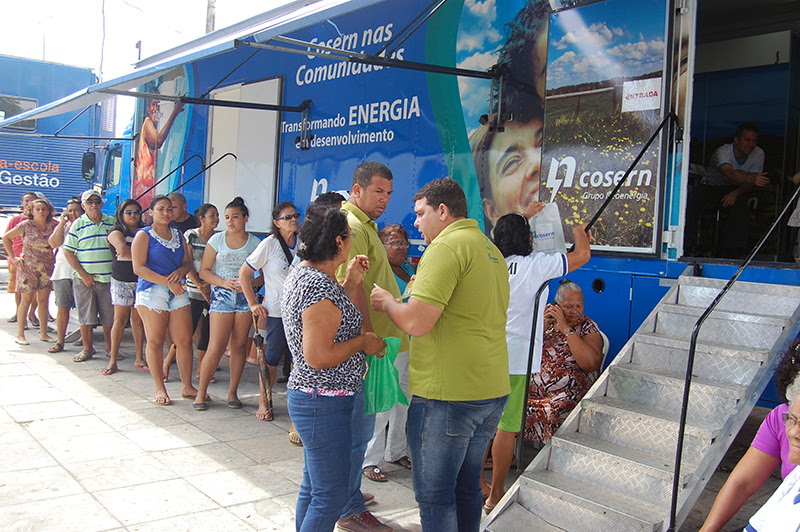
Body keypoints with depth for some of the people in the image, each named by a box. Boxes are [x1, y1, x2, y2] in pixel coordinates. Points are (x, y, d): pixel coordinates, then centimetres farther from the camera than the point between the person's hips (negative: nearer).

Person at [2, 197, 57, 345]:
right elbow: (6, 238, 2)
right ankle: (20, 335, 4)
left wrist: (54, 256, 4)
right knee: (26, 300, -1)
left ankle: (43, 333, 12)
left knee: (44, 300, 5)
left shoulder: (52, 226, 4)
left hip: (47, 267, 3)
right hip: (28, 266, -3)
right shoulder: (26, 225, -5)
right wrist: (13, 257, -2)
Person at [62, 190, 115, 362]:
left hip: (108, 277, 1)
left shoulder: (112, 222, 6)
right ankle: (87, 348, 16)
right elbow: (68, 251, 0)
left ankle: (109, 347, 20)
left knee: (109, 315, 7)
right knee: (85, 315, 4)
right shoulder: (78, 224, 1)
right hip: (84, 278, -1)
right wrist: (83, 274, -8)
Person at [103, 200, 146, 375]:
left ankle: (139, 359, 11)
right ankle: (113, 360, 4)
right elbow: (122, 250, -19)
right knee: (120, 320, -3)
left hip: (141, 280, 3)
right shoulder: (116, 232, -1)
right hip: (121, 281, -3)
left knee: (138, 320, 5)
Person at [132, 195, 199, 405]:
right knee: (156, 341, 0)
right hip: (152, 291, -4)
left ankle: (187, 386, 11)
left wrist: (180, 272, -6)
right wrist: (167, 282, -15)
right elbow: (139, 268, -9)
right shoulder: (143, 235, 1)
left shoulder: (178, 234, 17)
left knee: (185, 340, 0)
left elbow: (188, 262, 18)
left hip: (178, 292, 5)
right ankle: (160, 389, 11)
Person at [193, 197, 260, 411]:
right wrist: (224, 282, -11)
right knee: (216, 348, -7)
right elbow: (204, 271, 5)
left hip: (246, 297, 1)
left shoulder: (255, 243, 6)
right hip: (221, 296, -1)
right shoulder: (217, 240, 5)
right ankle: (201, 392, 7)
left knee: (238, 346, 3)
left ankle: (232, 392, 16)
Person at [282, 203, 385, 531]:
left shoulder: (301, 272, 9)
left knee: (313, 486, 22)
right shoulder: (320, 286, -23)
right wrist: (363, 342, -14)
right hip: (324, 402, -11)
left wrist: (350, 283, 10)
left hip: (310, 396, 11)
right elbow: (318, 356, -27)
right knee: (332, 495, -1)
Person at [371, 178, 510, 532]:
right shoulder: (491, 250, 15)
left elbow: (416, 322, -22)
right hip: (493, 391, 9)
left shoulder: (447, 247, -14)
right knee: (467, 488, 19)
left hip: (447, 395, -9)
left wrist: (387, 302, -2)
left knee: (434, 495, 3)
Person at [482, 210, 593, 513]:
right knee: (507, 428, 2)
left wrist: (524, 216, 40)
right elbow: (582, 255, 0)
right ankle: (495, 496, 10)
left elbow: (505, 237, 29)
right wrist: (580, 232, 20)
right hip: (515, 360, -6)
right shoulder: (536, 265, -10)